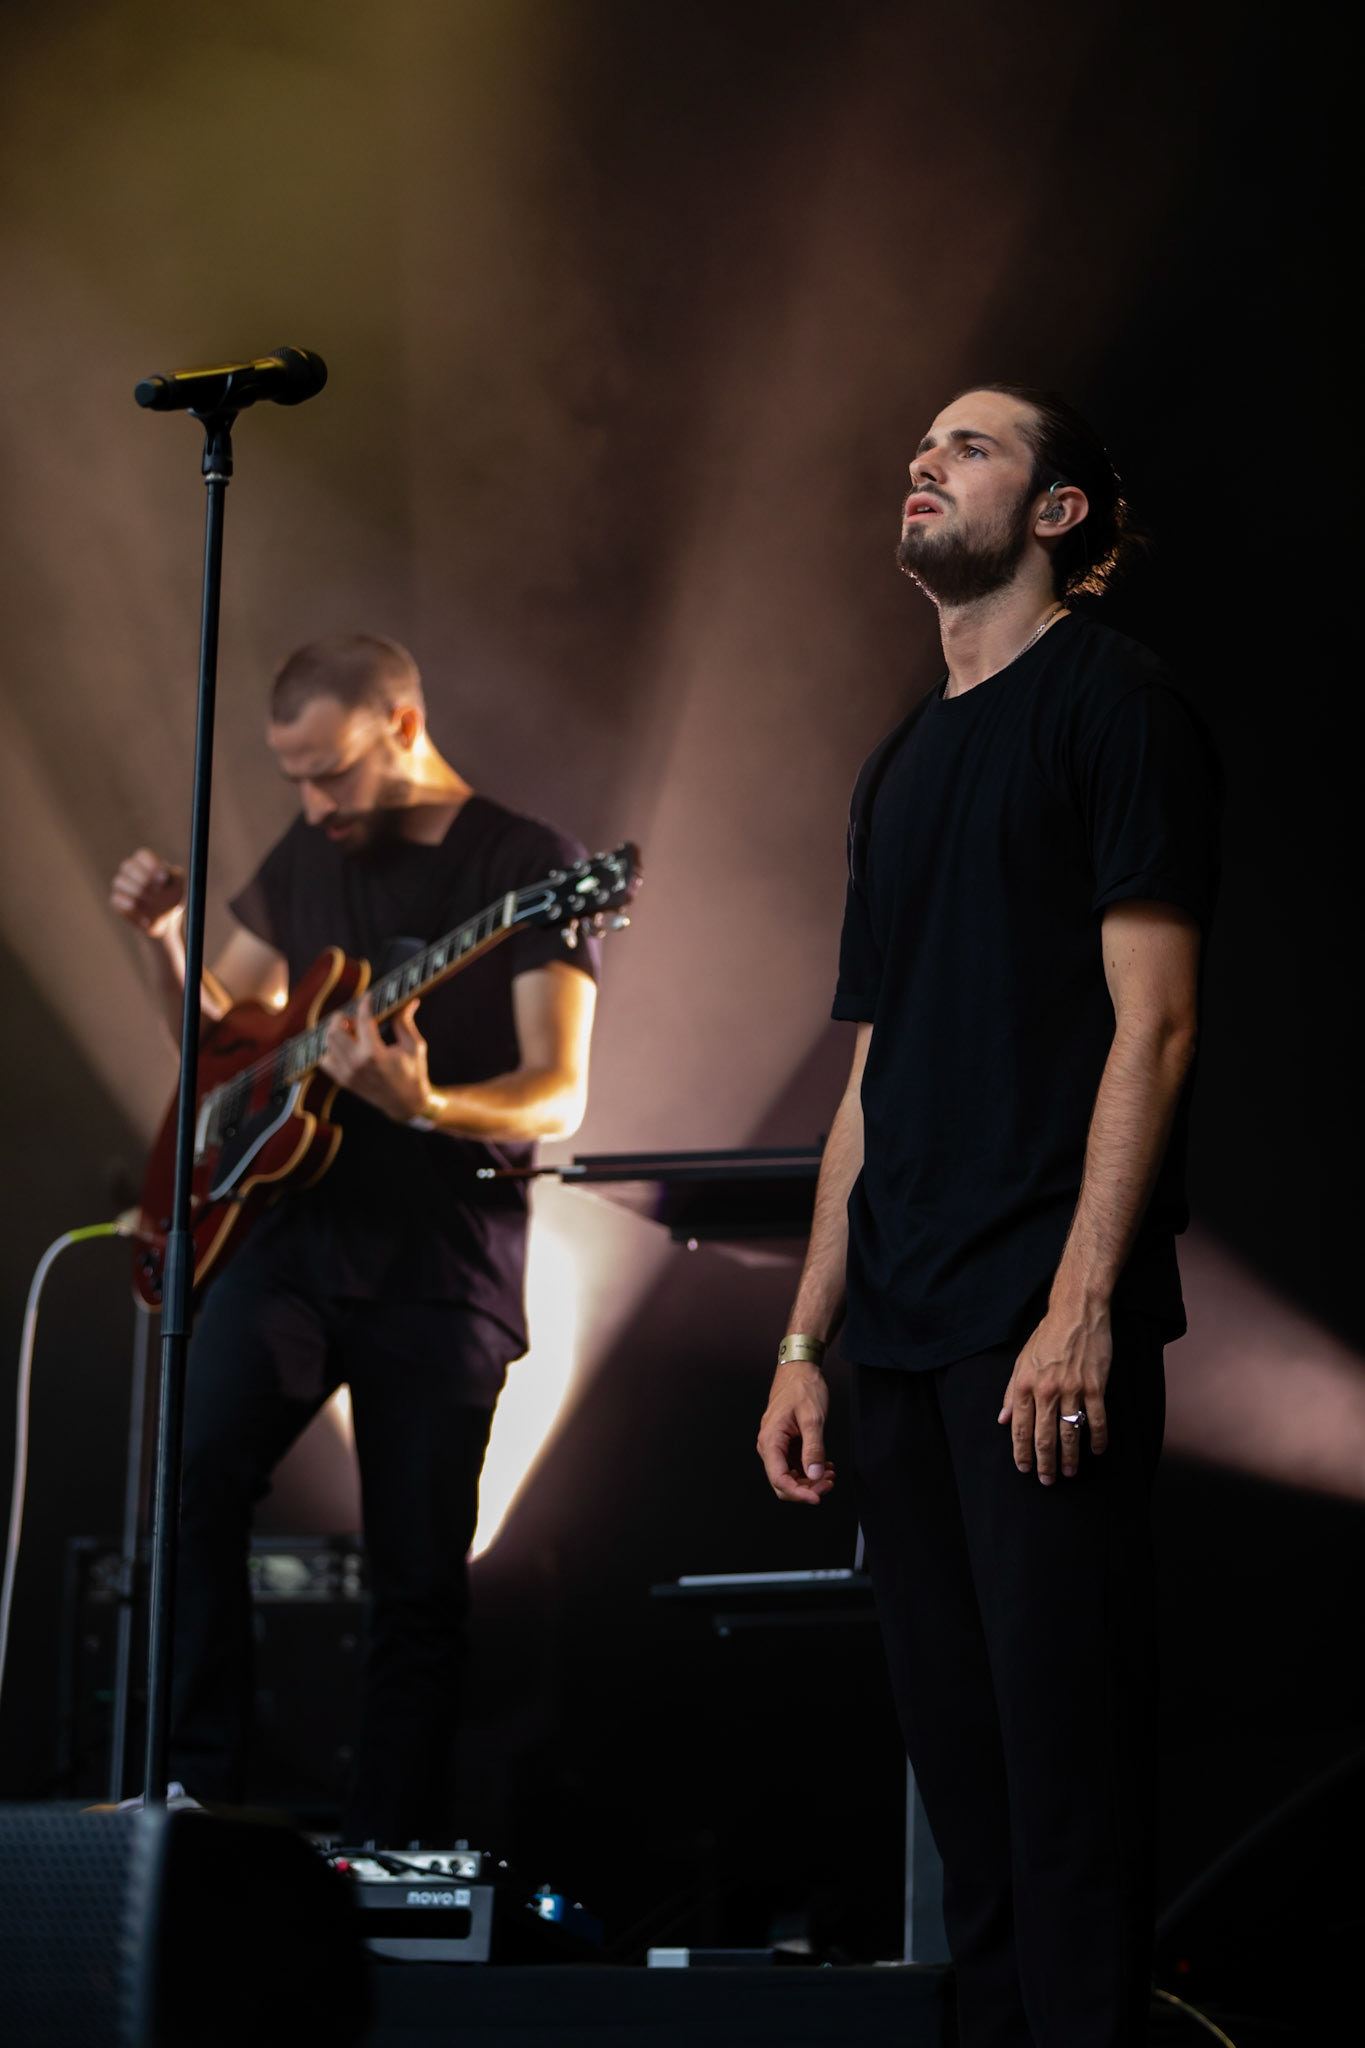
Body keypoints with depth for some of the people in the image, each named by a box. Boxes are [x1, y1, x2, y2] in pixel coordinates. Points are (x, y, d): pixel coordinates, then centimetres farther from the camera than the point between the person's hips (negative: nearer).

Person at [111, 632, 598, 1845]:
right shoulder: (307, 859, 13)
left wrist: (422, 1106, -32)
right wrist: (165, 938, 2)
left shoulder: (528, 868, -5)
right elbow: (219, 1031, 23)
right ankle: (201, 1788, -13)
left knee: (421, 1581, 0)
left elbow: (558, 1099, -13)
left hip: (442, 1259, -4)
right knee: (194, 1480, -18)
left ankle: (390, 1854, 9)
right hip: (291, 1227, 4)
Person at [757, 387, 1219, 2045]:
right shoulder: (901, 766, 21)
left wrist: (1081, 1305, -17)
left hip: (1043, 1329, -7)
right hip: (900, 1337, 8)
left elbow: (1152, 1018, -9)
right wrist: (806, 1344, 14)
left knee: (1061, 1746, -9)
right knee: (954, 1751, 9)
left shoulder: (1109, 701, -1)